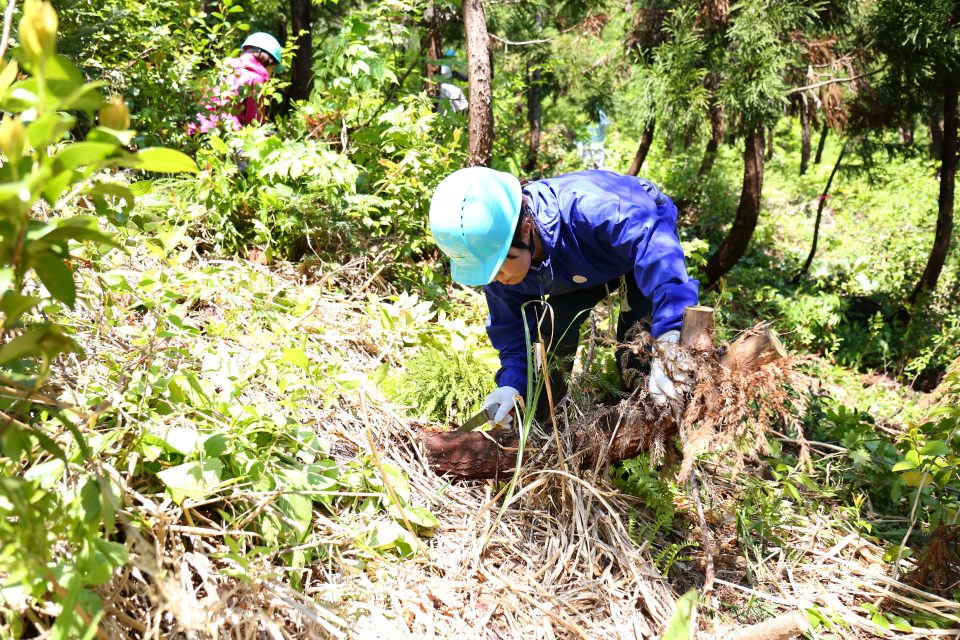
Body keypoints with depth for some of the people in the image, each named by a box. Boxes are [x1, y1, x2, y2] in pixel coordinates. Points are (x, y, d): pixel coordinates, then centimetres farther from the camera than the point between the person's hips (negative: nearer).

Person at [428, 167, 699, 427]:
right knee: (552, 332, -8)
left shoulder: (587, 208, -49)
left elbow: (658, 250, -60)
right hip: (584, 268, 5)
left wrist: (668, 339, -71)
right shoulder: (498, 257, -26)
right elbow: (512, 331, -13)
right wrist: (511, 384, -31)